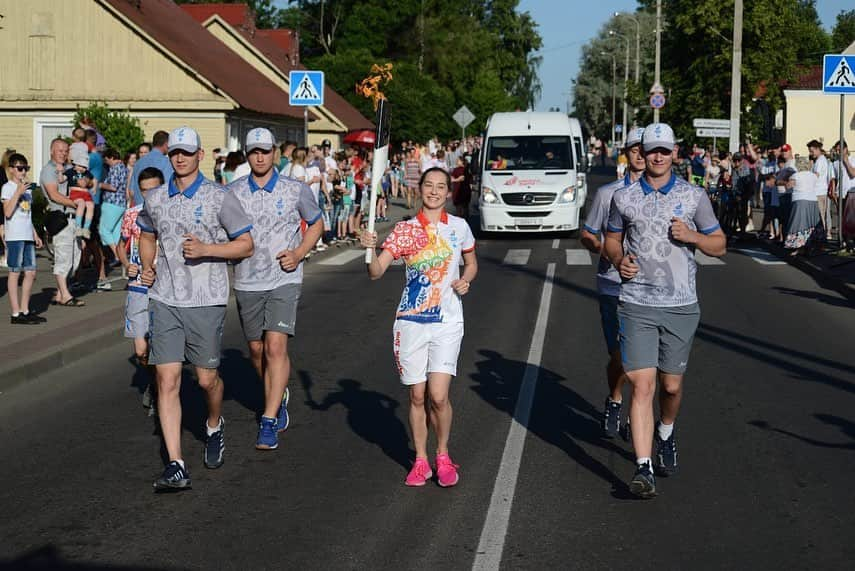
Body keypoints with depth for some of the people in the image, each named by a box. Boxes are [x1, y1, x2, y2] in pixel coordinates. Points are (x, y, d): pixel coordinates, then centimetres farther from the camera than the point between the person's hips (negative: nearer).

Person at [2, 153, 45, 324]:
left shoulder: (27, 187, 18)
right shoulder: (8, 187, -6)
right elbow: (7, 212, -18)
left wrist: (35, 234, 22)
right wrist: (18, 192, -22)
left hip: (27, 236, 8)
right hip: (14, 236, -8)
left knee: (30, 272, 8)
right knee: (15, 273, -4)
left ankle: (25, 310, 16)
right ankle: (16, 313, -2)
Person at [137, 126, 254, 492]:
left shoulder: (220, 198, -3)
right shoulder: (155, 199, 9)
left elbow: (245, 245, -1)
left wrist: (206, 249, -16)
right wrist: (146, 267, 8)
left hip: (206, 301, -3)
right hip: (165, 300, 3)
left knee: (207, 379, 7)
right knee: (167, 379, -7)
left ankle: (215, 427, 42)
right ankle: (176, 466, -7)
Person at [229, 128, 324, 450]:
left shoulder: (296, 190, -2)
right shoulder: (233, 192, 2)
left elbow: (317, 223, 11)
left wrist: (299, 254, -4)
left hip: (285, 279, -3)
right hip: (247, 281, 3)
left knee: (276, 346, -16)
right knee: (256, 349, 13)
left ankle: (269, 422, -15)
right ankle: (279, 399, 40)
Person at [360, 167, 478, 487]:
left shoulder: (459, 227, 4)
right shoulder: (405, 231, 0)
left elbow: (471, 264, 19)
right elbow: (376, 272, -7)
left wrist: (465, 280, -3)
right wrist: (370, 250, -27)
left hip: (447, 322, 0)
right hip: (411, 322, 1)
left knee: (438, 396, -9)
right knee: (417, 396, 5)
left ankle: (443, 457, 12)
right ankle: (420, 461, 20)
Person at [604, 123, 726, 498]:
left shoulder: (694, 196, 4)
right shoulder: (624, 198, 5)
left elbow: (719, 245, 9)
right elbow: (612, 239, 19)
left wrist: (692, 236, -11)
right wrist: (619, 260, -3)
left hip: (681, 305, 1)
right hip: (637, 304, -1)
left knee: (671, 384, 11)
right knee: (642, 384, -10)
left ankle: (666, 433, 44)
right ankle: (643, 469, -11)